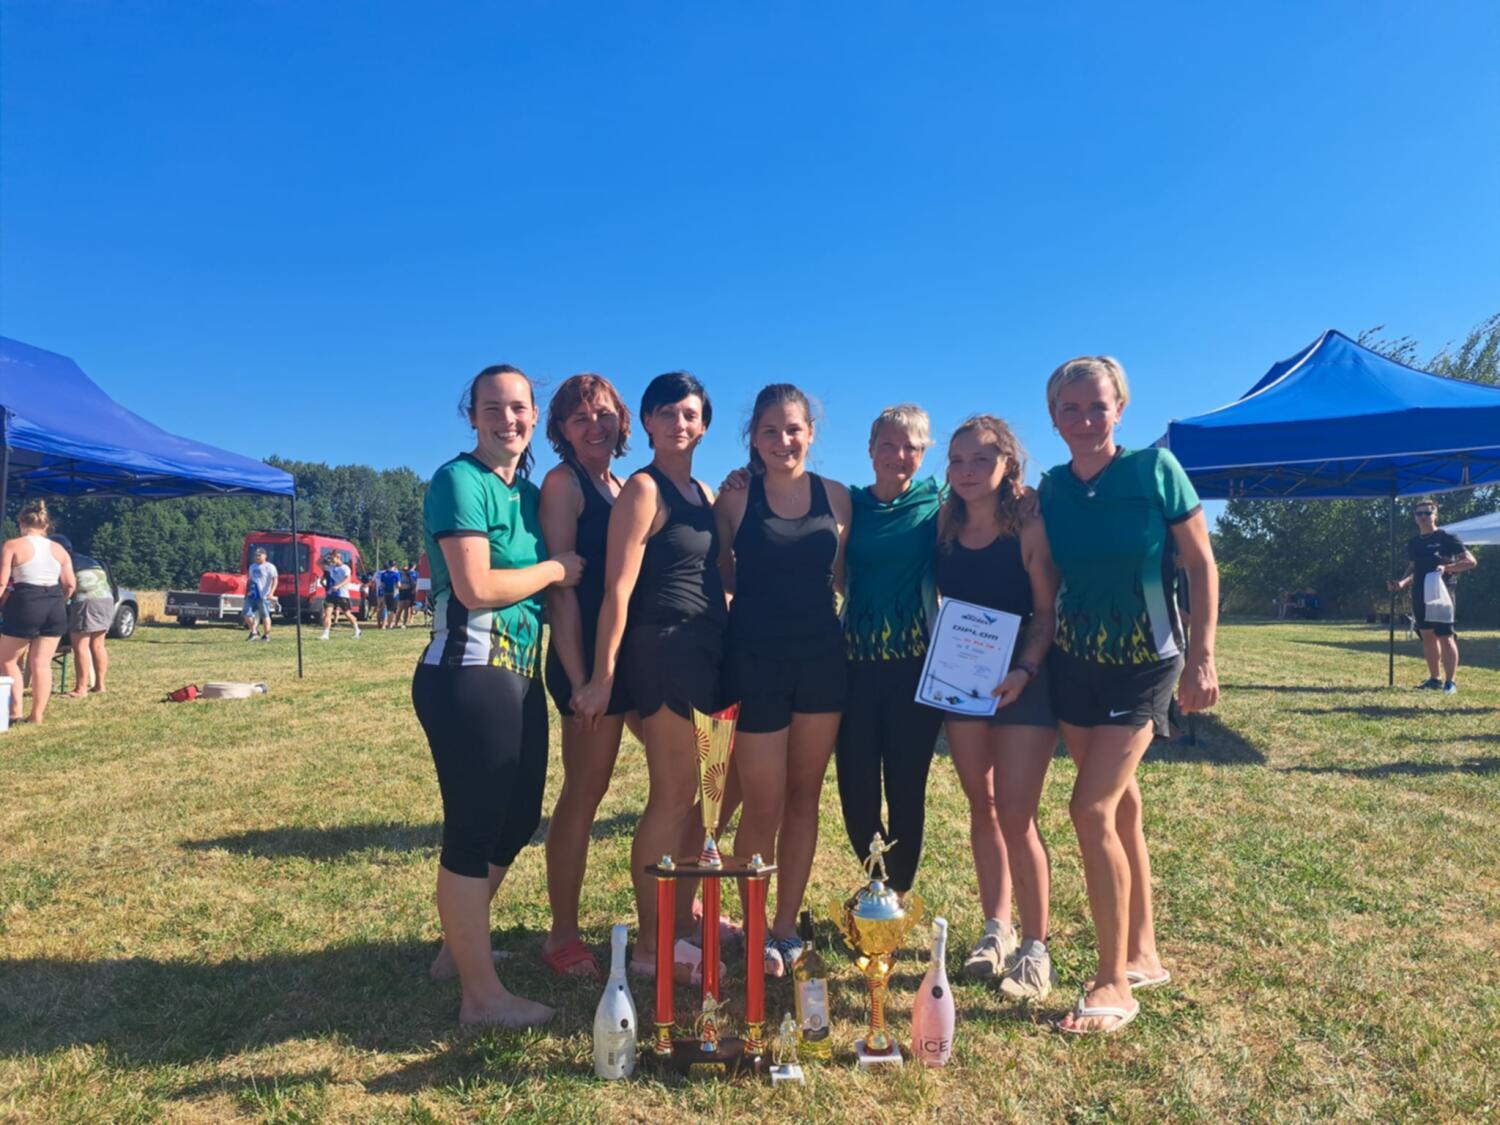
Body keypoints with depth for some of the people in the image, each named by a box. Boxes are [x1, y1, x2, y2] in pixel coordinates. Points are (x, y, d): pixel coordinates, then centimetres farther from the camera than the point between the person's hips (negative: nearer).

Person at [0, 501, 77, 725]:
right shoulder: (59, 549, 11)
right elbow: (70, 584, 7)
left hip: (25, 606, -4)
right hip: (55, 608, 4)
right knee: (42, 664, 7)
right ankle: (38, 716, 9)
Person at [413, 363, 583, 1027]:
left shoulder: (529, 492, 15)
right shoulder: (459, 481, -9)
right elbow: (476, 587, -19)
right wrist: (556, 569, -8)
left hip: (520, 675, 9)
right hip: (469, 675, -9)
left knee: (516, 820, 19)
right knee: (474, 831, 1)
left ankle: (459, 947, 39)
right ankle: (482, 995, 14)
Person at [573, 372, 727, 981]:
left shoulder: (705, 493, 15)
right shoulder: (643, 489, -9)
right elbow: (618, 589, -15)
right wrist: (603, 677, -18)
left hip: (708, 651, 8)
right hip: (663, 649, -8)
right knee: (674, 797, -3)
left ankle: (681, 912, 28)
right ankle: (649, 946, 10)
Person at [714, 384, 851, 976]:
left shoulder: (836, 497, 5)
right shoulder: (735, 499, -2)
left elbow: (845, 576, 11)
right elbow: (724, 578, 3)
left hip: (822, 658, 3)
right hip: (755, 660, -3)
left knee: (804, 799, 11)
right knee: (763, 806, 2)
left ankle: (787, 926, 25)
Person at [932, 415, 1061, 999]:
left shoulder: (1029, 526, -12)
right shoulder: (947, 524, 2)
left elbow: (1048, 612, -12)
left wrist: (1023, 671, -25)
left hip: (1022, 681, -5)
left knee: (1015, 817, -5)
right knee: (982, 808, 13)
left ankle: (1035, 948, 11)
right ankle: (996, 928, 27)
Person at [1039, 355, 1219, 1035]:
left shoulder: (1155, 469, -10)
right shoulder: (1051, 489, 2)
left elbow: (1202, 567, -7)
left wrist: (1202, 659, -13)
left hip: (1144, 662, -4)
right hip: (1074, 663, 5)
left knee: (1091, 809, -12)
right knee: (1119, 804, 14)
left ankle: (1115, 984, 3)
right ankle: (1142, 955, 29)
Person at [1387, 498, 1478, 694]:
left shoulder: (1447, 538, -3)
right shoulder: (1413, 542, 14)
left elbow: (1471, 561, -6)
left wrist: (1447, 568, -20)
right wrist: (1402, 582, 5)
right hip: (1420, 595, 6)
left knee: (1445, 637, -7)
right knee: (1427, 636, 9)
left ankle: (1451, 682, -3)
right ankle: (1434, 679, 17)